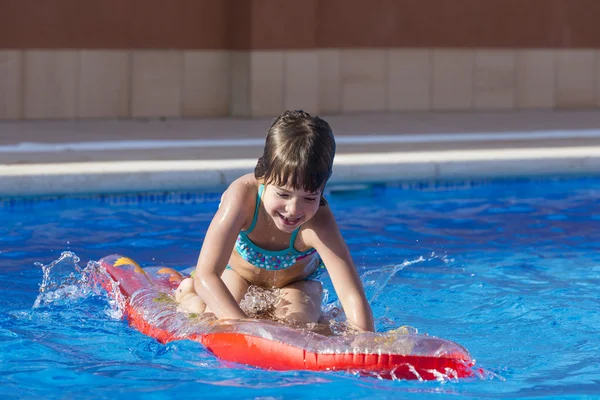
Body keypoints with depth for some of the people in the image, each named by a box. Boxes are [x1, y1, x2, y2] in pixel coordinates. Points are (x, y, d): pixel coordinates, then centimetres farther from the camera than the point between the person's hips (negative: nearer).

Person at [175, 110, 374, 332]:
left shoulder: (318, 224, -42)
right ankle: (188, 297, 16)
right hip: (238, 270, 0)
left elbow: (353, 298, -49)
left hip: (296, 281, 0)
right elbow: (205, 276, -48)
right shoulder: (242, 195, -43)